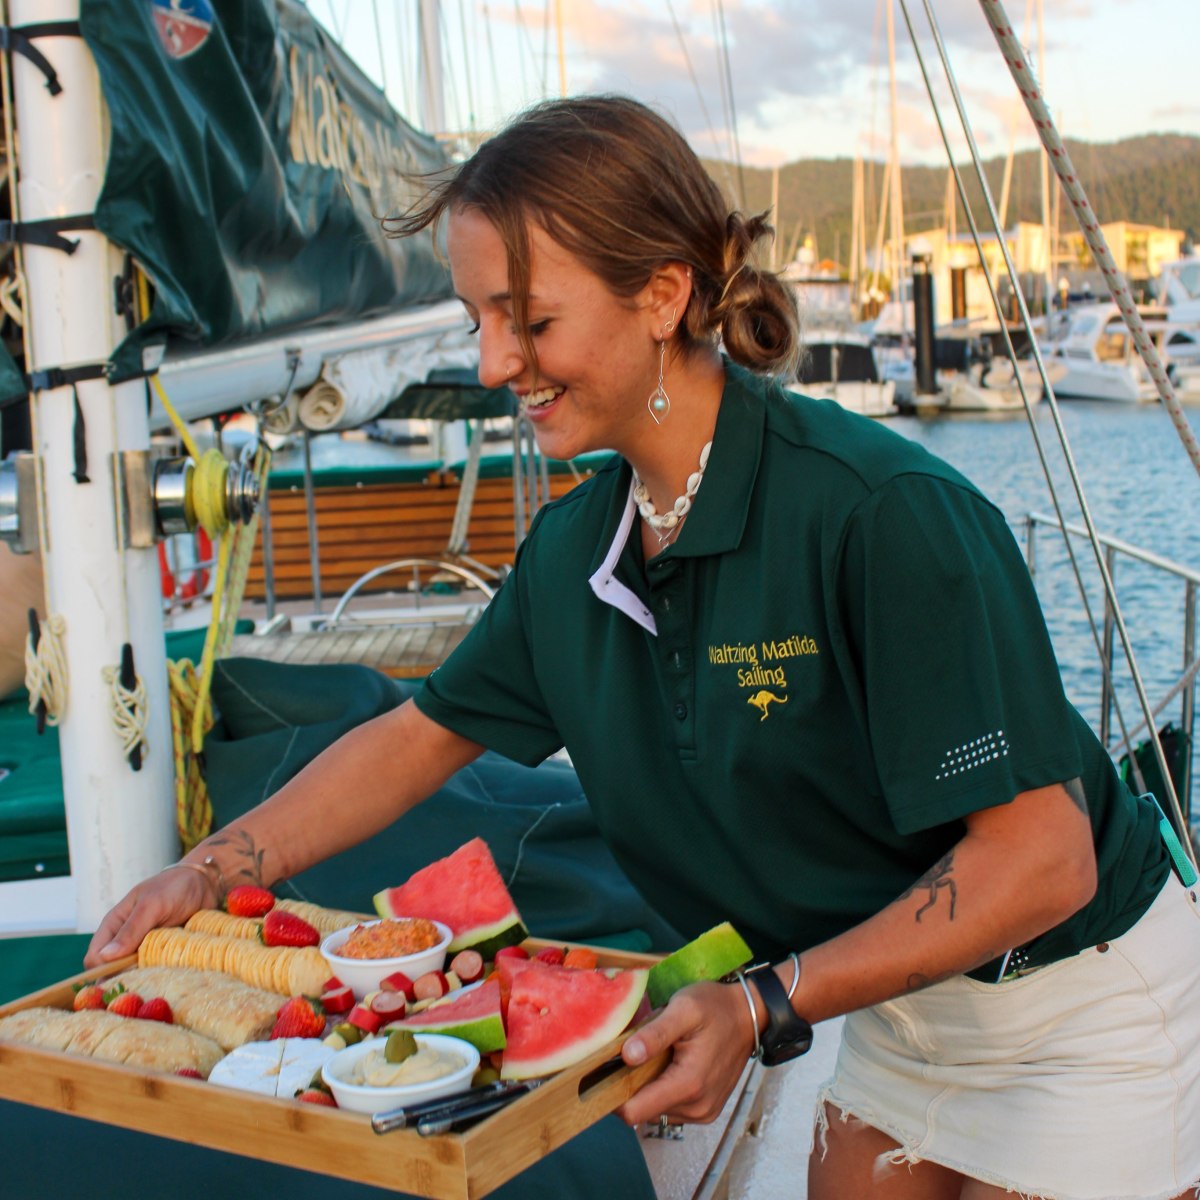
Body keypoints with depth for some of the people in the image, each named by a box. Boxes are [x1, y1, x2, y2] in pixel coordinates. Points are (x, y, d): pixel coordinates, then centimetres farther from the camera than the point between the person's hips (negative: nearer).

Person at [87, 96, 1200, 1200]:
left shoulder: (880, 515, -30)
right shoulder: (571, 550, -6)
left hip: (1079, 1004, -6)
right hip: (895, 1008, 6)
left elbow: (1044, 860, -28)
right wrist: (209, 873, -1)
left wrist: (766, 1005, -31)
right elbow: (424, 734, 7)